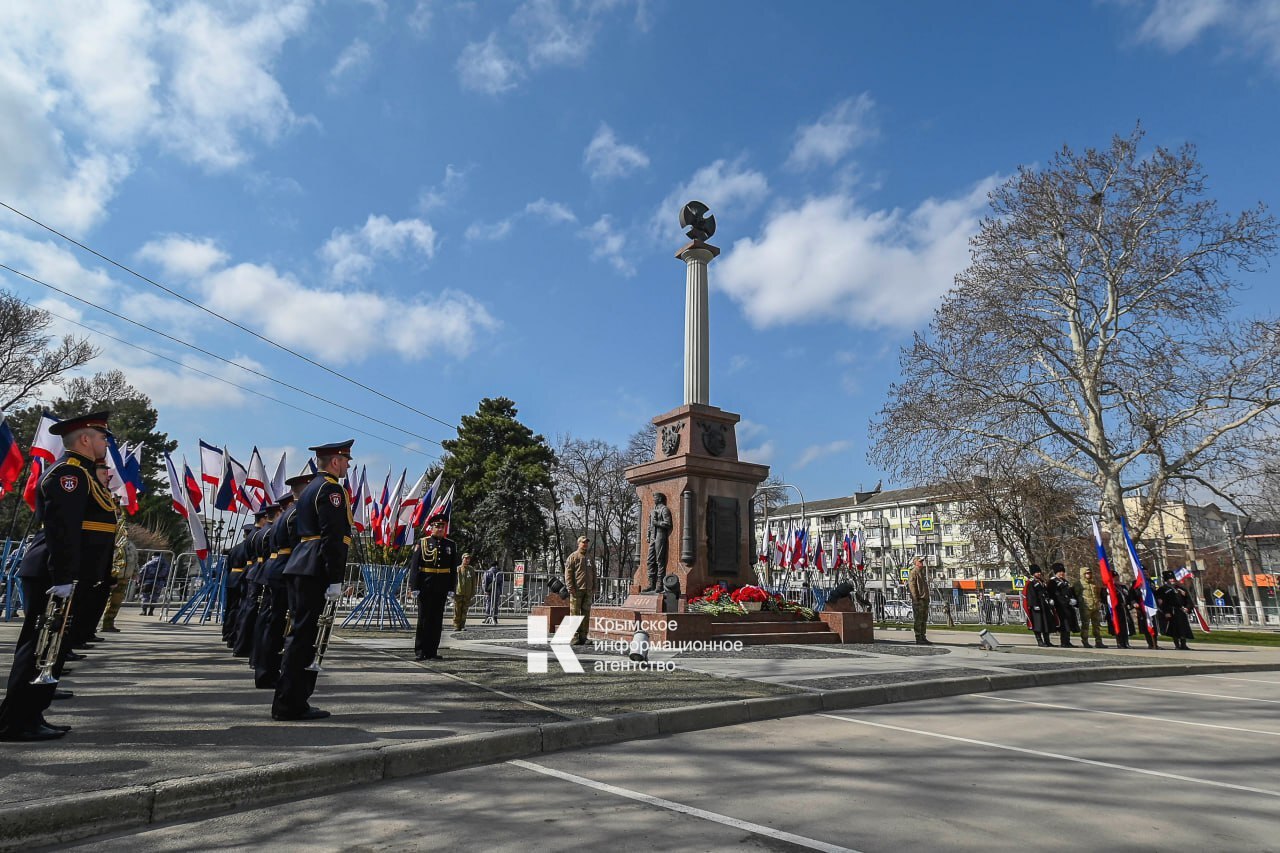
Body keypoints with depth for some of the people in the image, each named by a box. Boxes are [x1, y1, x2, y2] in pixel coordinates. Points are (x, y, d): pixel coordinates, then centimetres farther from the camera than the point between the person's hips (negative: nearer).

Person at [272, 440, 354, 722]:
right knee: (304, 635, -7)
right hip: (315, 571, -10)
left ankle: (288, 701, 20)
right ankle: (289, 705, -2)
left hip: (299, 567, 10)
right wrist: (335, 580, -19)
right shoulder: (331, 488, -9)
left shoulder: (310, 487, 22)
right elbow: (333, 538, -18)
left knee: (300, 633, 13)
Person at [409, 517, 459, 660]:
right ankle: (420, 652, 10)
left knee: (437, 619, 7)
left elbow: (453, 568, 9)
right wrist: (415, 586, -11)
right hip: (425, 587, -3)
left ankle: (432, 652, 14)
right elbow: (414, 565, -4)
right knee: (424, 619, 2)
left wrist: (451, 588, 3)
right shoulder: (422, 543, 0)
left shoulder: (451, 545, 8)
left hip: (441, 588, 3)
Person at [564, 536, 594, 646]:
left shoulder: (590, 558, 19)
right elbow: (568, 574, -6)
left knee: (586, 614, 6)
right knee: (575, 613, -5)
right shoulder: (573, 557, 1)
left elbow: (594, 574, 22)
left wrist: (594, 588, 12)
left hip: (588, 591, 6)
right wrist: (571, 587, -14)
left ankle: (583, 637, 11)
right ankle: (575, 637, -2)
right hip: (577, 590, -6)